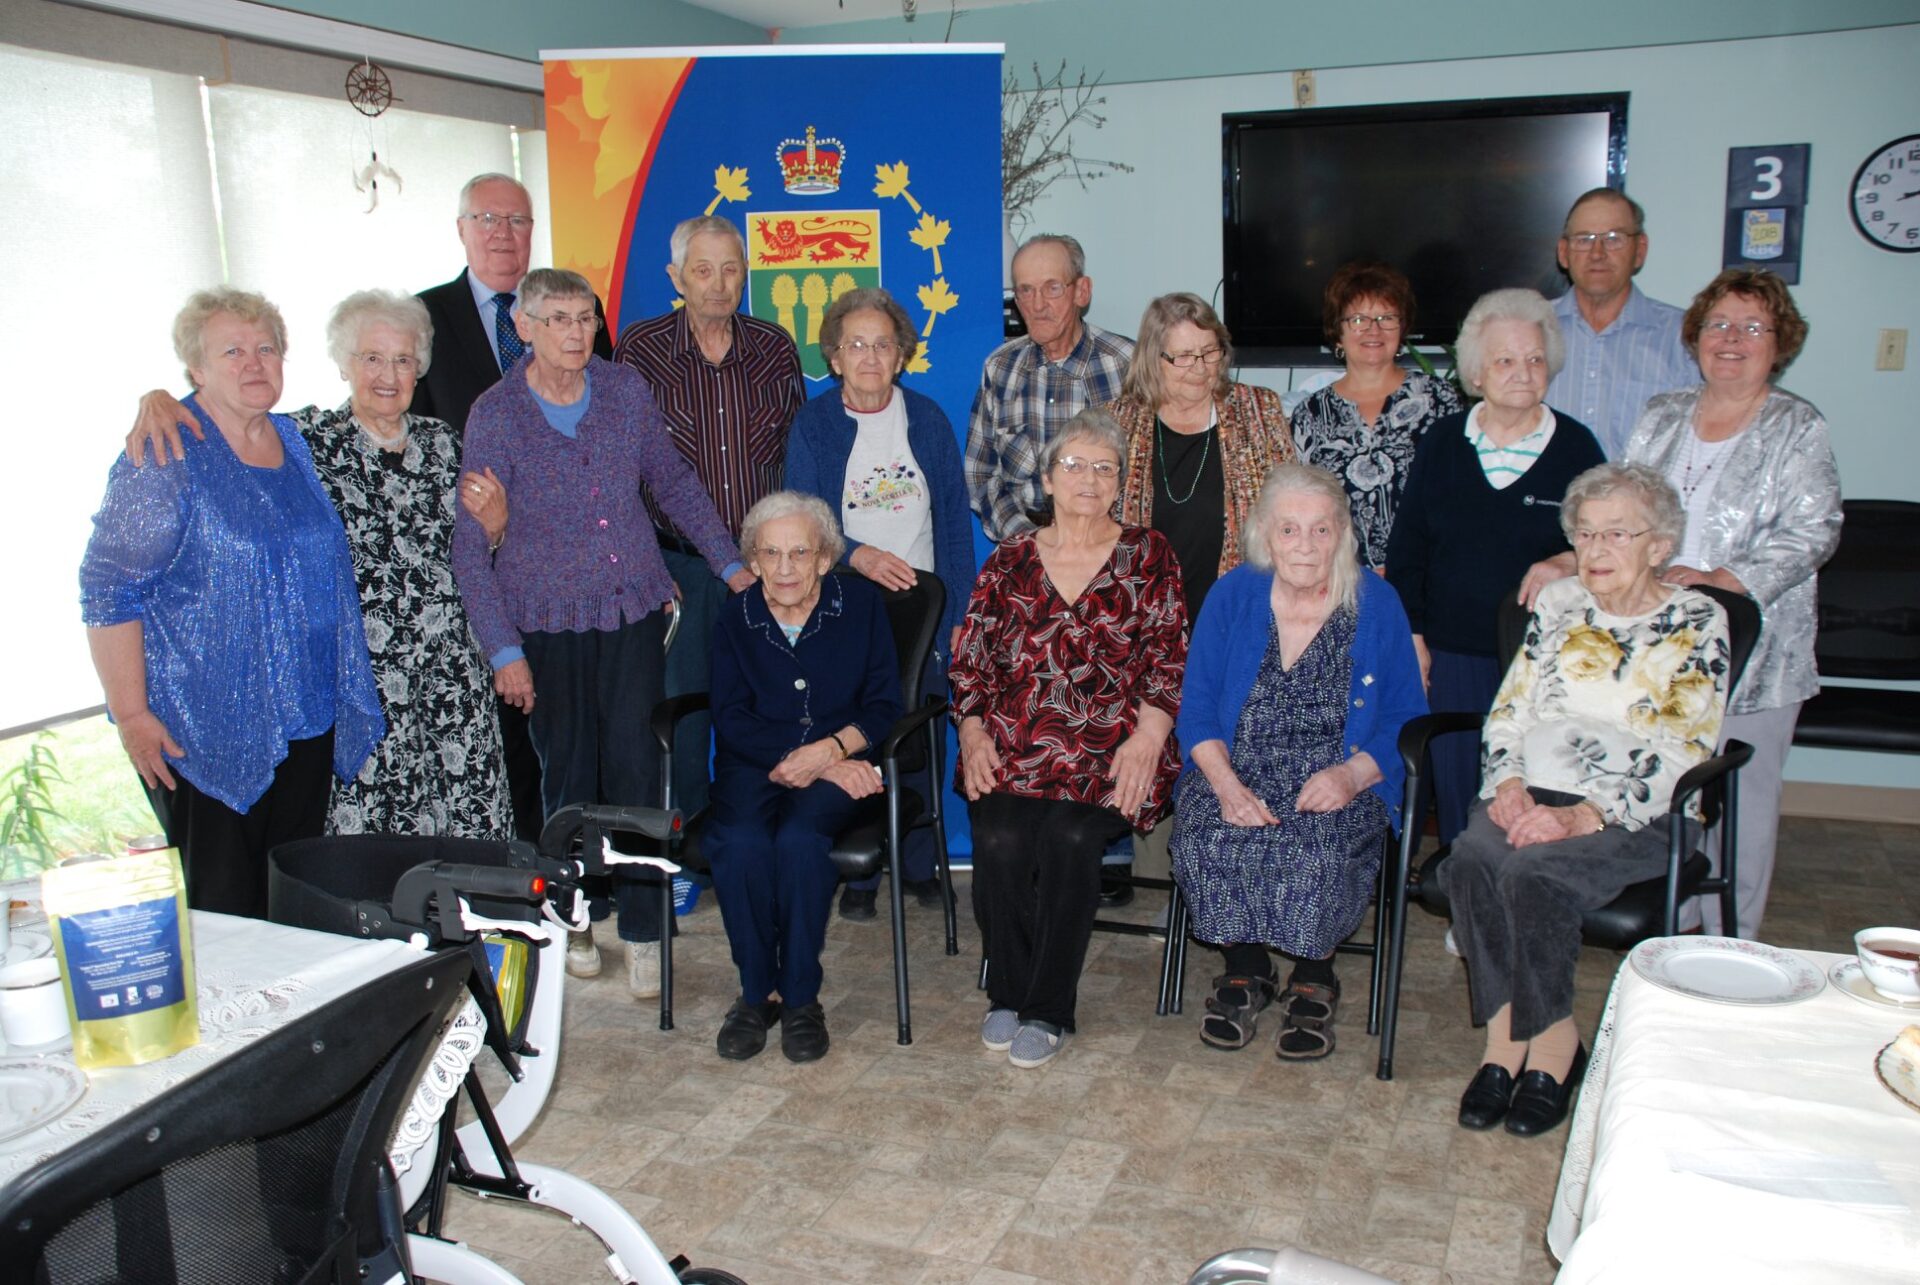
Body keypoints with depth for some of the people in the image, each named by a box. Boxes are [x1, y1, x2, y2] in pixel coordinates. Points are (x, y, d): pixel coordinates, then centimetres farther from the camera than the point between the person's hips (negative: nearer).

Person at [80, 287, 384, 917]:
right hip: (207, 731, -6)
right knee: (221, 911, 1)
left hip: (308, 721, 6)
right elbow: (108, 590, -12)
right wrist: (132, 714, -16)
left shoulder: (292, 440, 10)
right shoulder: (166, 456, -10)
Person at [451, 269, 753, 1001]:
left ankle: (642, 930, 9)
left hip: (634, 610, 2)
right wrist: (503, 651, -10)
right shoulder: (495, 414, -8)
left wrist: (729, 563, 9)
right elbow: (470, 545, -7)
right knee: (569, 774, 8)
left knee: (636, 769, -3)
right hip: (547, 621, -1)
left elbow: (674, 481, 14)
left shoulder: (624, 390, 1)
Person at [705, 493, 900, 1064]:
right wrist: (801, 759, -16)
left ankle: (801, 996, -13)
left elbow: (884, 706, 1)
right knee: (739, 842, -30)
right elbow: (731, 719, -1)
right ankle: (756, 991, -9)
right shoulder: (736, 616, 6)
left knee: (800, 839, -32)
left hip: (840, 762, -1)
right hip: (754, 762, 2)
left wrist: (830, 749, -18)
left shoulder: (860, 603, 3)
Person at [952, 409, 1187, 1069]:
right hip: (1011, 748, 2)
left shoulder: (1148, 556, 11)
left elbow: (1171, 658, 4)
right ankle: (1008, 993, -2)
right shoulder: (1009, 561, 15)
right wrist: (973, 731, -3)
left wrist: (1147, 736, -10)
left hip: (1109, 752, -1)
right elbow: (969, 660, 14)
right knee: (1000, 841, -26)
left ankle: (1048, 1009, -11)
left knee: (1069, 837, -30)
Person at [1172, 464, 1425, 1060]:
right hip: (1238, 774, 1)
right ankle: (1245, 971, -2)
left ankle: (1314, 980, -2)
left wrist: (1352, 773, -19)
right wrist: (1226, 784, -17)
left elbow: (1406, 720, 1)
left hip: (1341, 786, -1)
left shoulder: (1376, 604, 1)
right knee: (1208, 836, -30)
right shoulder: (1231, 596, 3)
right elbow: (1197, 709, 1)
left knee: (1317, 846, -32)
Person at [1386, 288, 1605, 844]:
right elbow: (1405, 550, 8)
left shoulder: (1576, 447, 1)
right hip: (1451, 657, 2)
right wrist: (1413, 637, 3)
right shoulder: (1441, 443, 5)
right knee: (1457, 793, 7)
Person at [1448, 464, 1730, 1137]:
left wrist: (1581, 818, -21)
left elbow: (1678, 760, -9)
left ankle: (1547, 1044, -11)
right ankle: (1511, 1034, -15)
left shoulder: (1696, 623, 0)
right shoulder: (1557, 603, 13)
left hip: (1639, 818, -4)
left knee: (1532, 873, -32)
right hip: (1537, 795, 4)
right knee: (1471, 857, -28)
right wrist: (1509, 785, -9)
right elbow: (1508, 710, 12)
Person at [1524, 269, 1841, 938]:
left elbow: (1812, 533, -9)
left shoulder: (1797, 429, 0)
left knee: (1738, 801, 4)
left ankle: (1729, 944, 20)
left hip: (1752, 652, -3)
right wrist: (1567, 562, -5)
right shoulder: (1662, 416, 11)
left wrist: (1718, 581, -22)